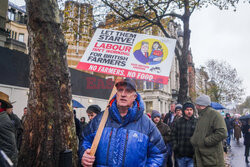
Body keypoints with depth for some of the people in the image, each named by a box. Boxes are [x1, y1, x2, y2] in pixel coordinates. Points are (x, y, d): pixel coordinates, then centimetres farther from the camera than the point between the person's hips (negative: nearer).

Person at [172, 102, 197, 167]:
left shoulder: (196, 122, -3)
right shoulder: (179, 121, 6)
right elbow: (174, 134, 12)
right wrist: (175, 145, 3)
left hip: (192, 155, -3)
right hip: (180, 154, 3)